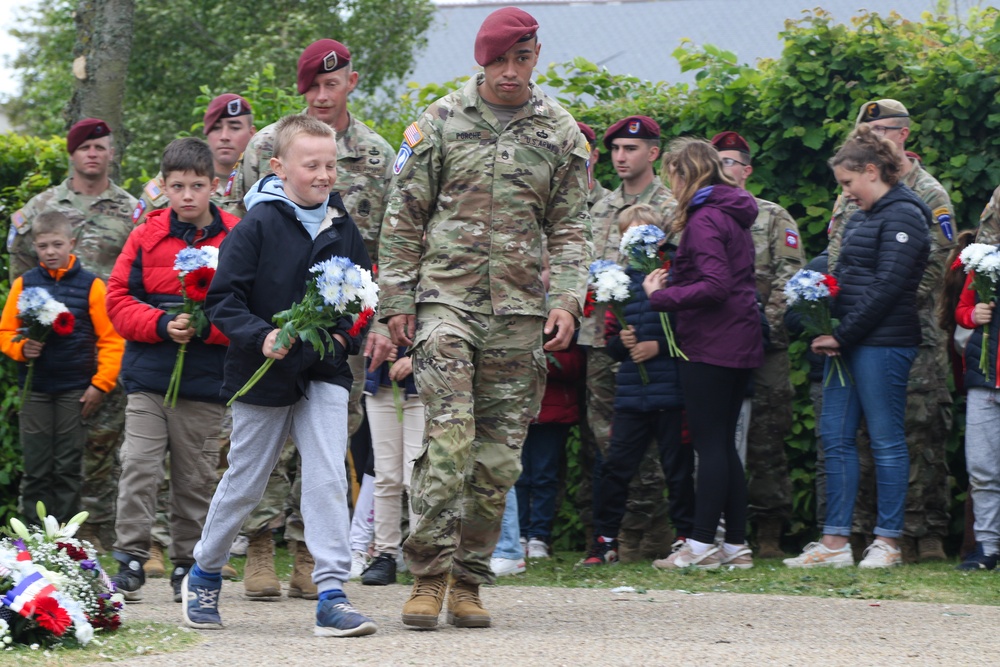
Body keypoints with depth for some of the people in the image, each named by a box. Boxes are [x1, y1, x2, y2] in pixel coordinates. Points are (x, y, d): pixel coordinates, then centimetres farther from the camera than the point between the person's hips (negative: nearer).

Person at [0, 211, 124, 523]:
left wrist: (101, 383, -7)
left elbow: (111, 339, -2)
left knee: (68, 470, 4)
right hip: (34, 390, 1)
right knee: (36, 469, 4)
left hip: (75, 391, -1)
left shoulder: (91, 285, -2)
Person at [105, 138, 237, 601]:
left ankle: (187, 566, 18)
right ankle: (130, 563, 0)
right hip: (147, 377, 1)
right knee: (139, 468, -6)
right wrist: (162, 325, -13)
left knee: (196, 478, 7)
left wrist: (205, 327, -19)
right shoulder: (147, 236, 4)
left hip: (206, 384, -1)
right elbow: (119, 300, 3)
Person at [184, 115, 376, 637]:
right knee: (244, 485, 10)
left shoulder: (342, 230, 5)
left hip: (324, 375, 3)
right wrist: (260, 336, -25)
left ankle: (332, 595, -13)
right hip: (264, 377, -3)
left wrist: (347, 334, -4)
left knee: (328, 480, -12)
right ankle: (204, 576, 33)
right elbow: (223, 298, -11)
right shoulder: (258, 226, -9)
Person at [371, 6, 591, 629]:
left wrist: (566, 300, -3)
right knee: (449, 437, -14)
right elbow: (404, 216, 7)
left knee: (499, 456, 3)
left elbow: (571, 228, 11)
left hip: (519, 311, 2)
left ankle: (468, 582, 11)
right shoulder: (441, 122, 4)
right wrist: (396, 300, 2)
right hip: (445, 299, -2)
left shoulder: (561, 133, 9)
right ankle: (429, 576, -10)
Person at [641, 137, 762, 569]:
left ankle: (702, 544, -7)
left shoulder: (704, 220, -13)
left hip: (711, 346, -9)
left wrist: (662, 297, -15)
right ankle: (736, 544, 12)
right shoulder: (734, 216, 16)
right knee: (724, 444, 12)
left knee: (710, 444, -8)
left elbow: (716, 285, -22)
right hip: (740, 343, 9)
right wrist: (672, 280, 11)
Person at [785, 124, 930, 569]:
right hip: (849, 344, 10)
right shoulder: (864, 216, 19)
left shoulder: (902, 215, -9)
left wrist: (843, 336, -15)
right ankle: (835, 541, 8)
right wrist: (831, 333, 6)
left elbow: (886, 287, -16)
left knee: (886, 440, -4)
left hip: (882, 344, -10)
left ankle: (888, 542, 1)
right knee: (835, 438, 6)